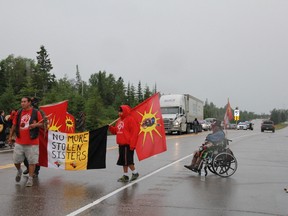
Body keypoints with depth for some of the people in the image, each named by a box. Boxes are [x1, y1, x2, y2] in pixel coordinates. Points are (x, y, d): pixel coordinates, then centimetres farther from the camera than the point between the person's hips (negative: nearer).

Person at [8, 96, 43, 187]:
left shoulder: (36, 112, -3)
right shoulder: (19, 113, 8)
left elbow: (42, 123, 1)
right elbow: (14, 125, 16)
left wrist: (36, 125, -19)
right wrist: (10, 136, 15)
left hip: (32, 142, -3)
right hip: (19, 142, 4)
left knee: (32, 161, 1)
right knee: (16, 160, 9)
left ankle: (30, 179, 13)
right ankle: (19, 171, 39)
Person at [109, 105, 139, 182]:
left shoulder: (130, 119, -11)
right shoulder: (119, 120, 16)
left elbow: (134, 132, -16)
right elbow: (115, 131, 22)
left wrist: (132, 144, -19)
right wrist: (111, 127, 2)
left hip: (127, 145, -9)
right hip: (121, 144, 9)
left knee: (128, 160, -7)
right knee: (123, 161, 12)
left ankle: (135, 173, 11)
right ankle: (125, 176, 20)